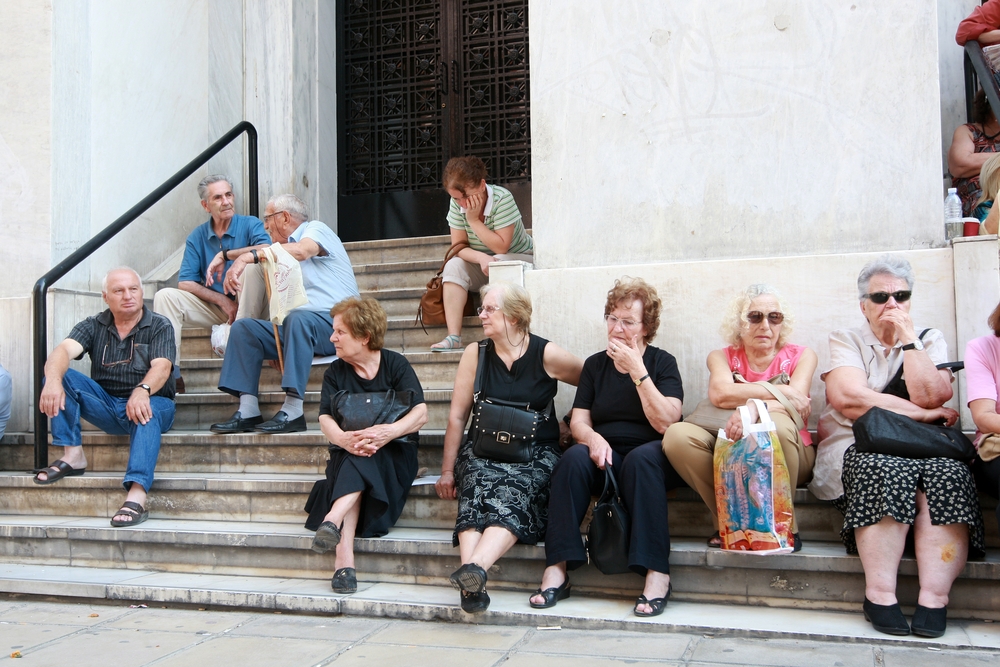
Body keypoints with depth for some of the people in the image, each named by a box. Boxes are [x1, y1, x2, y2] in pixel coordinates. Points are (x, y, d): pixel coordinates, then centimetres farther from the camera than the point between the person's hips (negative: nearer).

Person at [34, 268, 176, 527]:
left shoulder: (159, 326, -1)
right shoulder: (93, 327, 6)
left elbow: (161, 367, -18)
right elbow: (64, 350, -14)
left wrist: (142, 390, -41)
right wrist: (53, 380, -38)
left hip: (150, 402, -3)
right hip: (106, 406, 4)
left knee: (146, 414, -38)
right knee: (61, 376, -15)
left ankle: (136, 498, -54)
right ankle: (72, 456, -18)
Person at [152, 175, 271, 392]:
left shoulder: (250, 225, -5)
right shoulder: (197, 237, 5)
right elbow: (185, 283, -2)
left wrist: (225, 255, -24)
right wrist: (223, 300, -15)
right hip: (214, 307, 4)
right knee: (165, 296, -15)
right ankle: (170, 375, -22)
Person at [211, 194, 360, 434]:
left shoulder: (316, 229, 4)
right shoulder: (283, 251, 28)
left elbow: (301, 251, -17)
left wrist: (249, 256, -18)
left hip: (334, 323, -7)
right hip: (294, 325, 7)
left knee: (298, 318, -37)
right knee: (243, 327, -8)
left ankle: (293, 411, -39)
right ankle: (248, 411, -18)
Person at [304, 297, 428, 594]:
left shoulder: (395, 364, 0)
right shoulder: (335, 372, 9)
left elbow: (420, 413, -11)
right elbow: (326, 419, -3)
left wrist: (389, 432, -32)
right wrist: (343, 438, -28)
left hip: (394, 453, -1)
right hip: (348, 454, 2)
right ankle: (344, 559, -46)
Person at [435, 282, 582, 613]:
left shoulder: (547, 355, -1)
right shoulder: (475, 354, 4)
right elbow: (457, 416, 5)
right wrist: (447, 470, 4)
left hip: (535, 453, -1)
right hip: (484, 449, 1)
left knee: (514, 492, -34)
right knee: (478, 489, -33)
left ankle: (475, 568, -53)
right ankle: (471, 584, -48)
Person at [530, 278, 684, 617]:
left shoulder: (663, 362, 3)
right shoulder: (595, 364, 13)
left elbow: (666, 422, -11)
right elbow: (578, 421, 8)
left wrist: (637, 372, -16)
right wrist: (593, 438, -16)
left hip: (651, 457, -2)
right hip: (605, 458, 3)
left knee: (642, 457, -37)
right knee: (574, 457, -30)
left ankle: (657, 574, -37)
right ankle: (557, 570, -32)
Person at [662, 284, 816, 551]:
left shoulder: (801, 356, 6)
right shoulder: (723, 357, 9)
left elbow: (796, 402, -14)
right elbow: (720, 394, -15)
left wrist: (754, 408, -34)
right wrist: (780, 391, -17)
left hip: (783, 457, -1)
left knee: (776, 423, -36)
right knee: (678, 434, -25)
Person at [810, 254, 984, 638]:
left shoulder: (929, 341, 16)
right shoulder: (845, 341, 9)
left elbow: (930, 396, -4)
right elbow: (850, 400, -10)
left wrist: (908, 338, -3)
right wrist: (927, 415, -7)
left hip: (922, 448, 2)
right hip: (857, 447, -2)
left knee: (948, 473, -31)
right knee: (888, 470, -35)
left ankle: (934, 600, -31)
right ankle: (879, 594, -30)